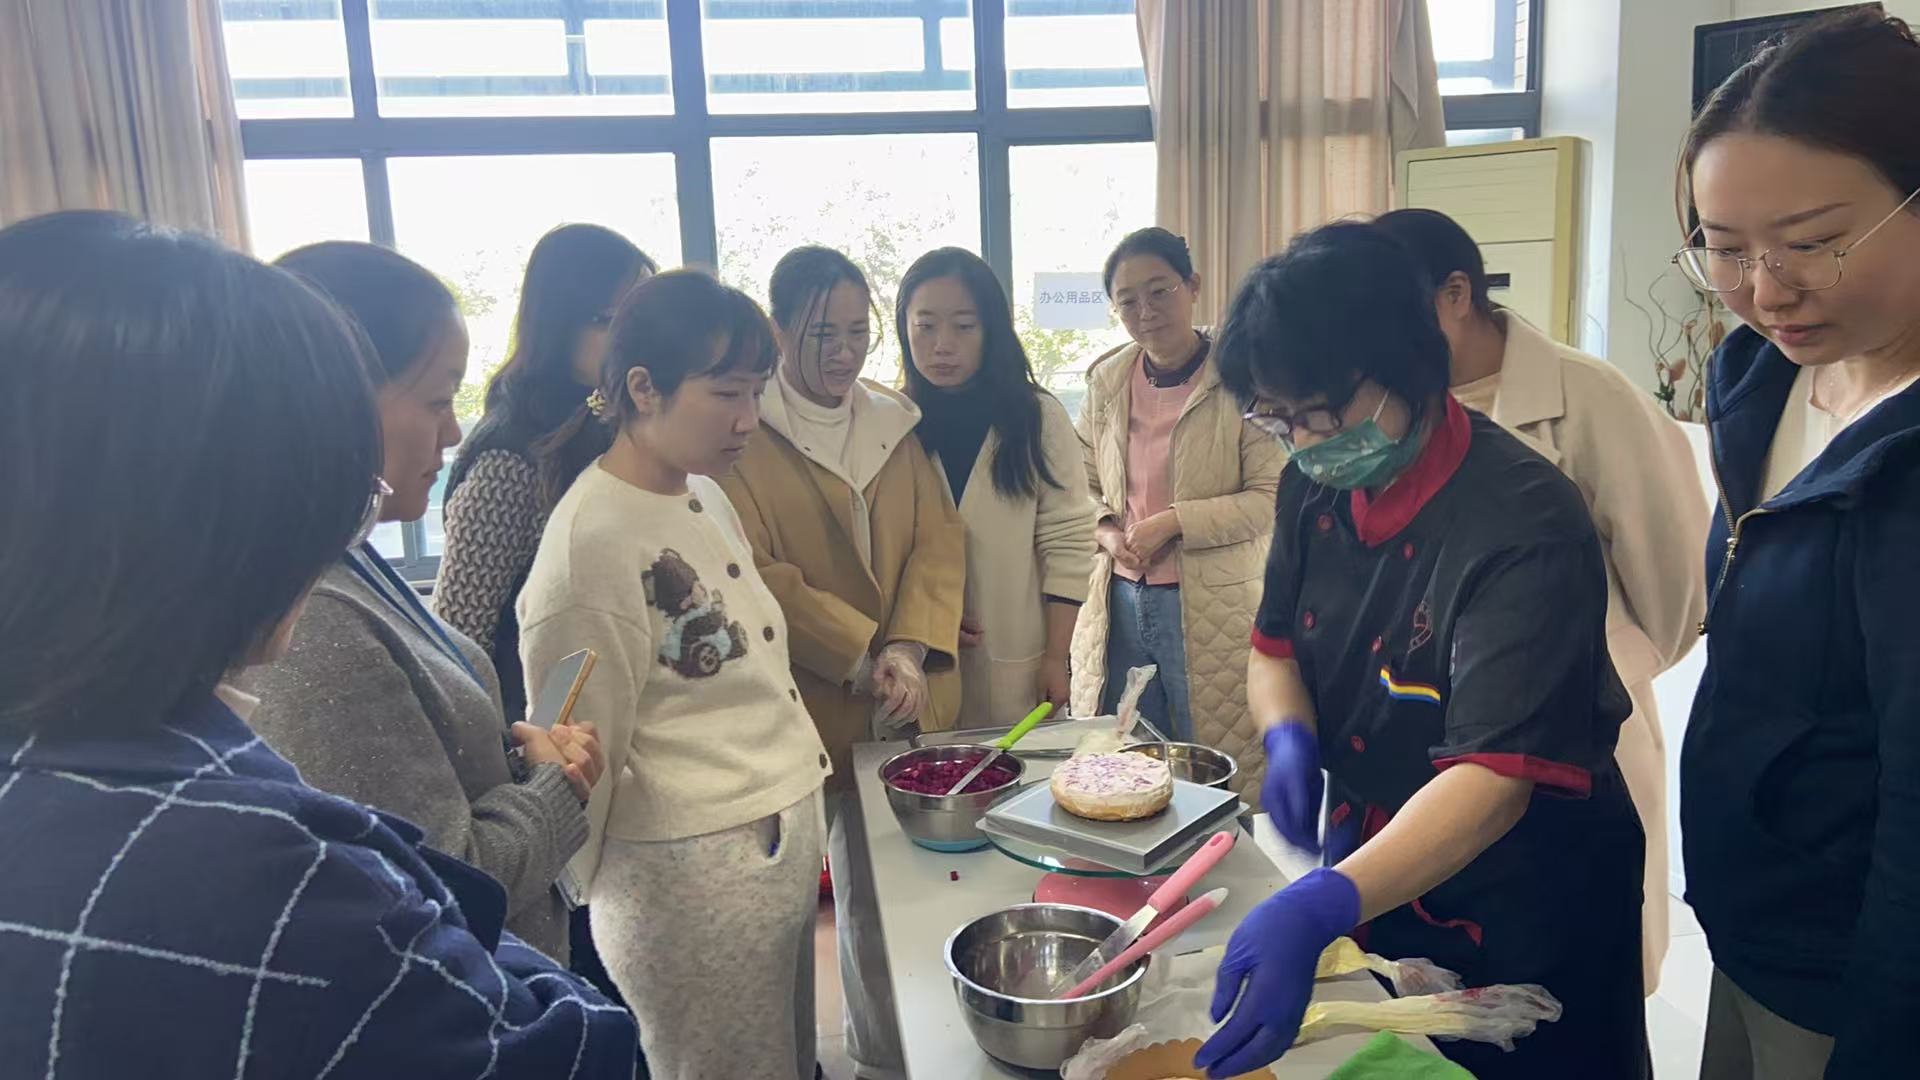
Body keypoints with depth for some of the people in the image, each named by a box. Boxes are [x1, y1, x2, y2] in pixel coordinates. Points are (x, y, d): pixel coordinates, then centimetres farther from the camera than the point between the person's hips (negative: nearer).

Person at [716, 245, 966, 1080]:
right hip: (795, 708, -4)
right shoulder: (743, 433, -6)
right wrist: (863, 654, -17)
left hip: (904, 704, 4)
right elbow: (754, 571, -13)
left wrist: (909, 649, -13)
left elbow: (939, 540, 3)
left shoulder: (897, 423, 10)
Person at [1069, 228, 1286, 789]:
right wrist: (1107, 531, -3)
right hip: (1120, 603, 5)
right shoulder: (1107, 380, 8)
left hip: (1212, 611, -5)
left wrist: (1172, 522, -17)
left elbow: (1271, 499, -11)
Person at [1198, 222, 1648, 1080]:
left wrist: (1317, 910, -45)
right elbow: (1276, 647, 7)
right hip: (1374, 879, 6)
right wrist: (1289, 737, -16)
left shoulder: (1525, 526, -28)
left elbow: (1497, 778, -33)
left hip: (1520, 920, -6)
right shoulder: (1315, 489, -6)